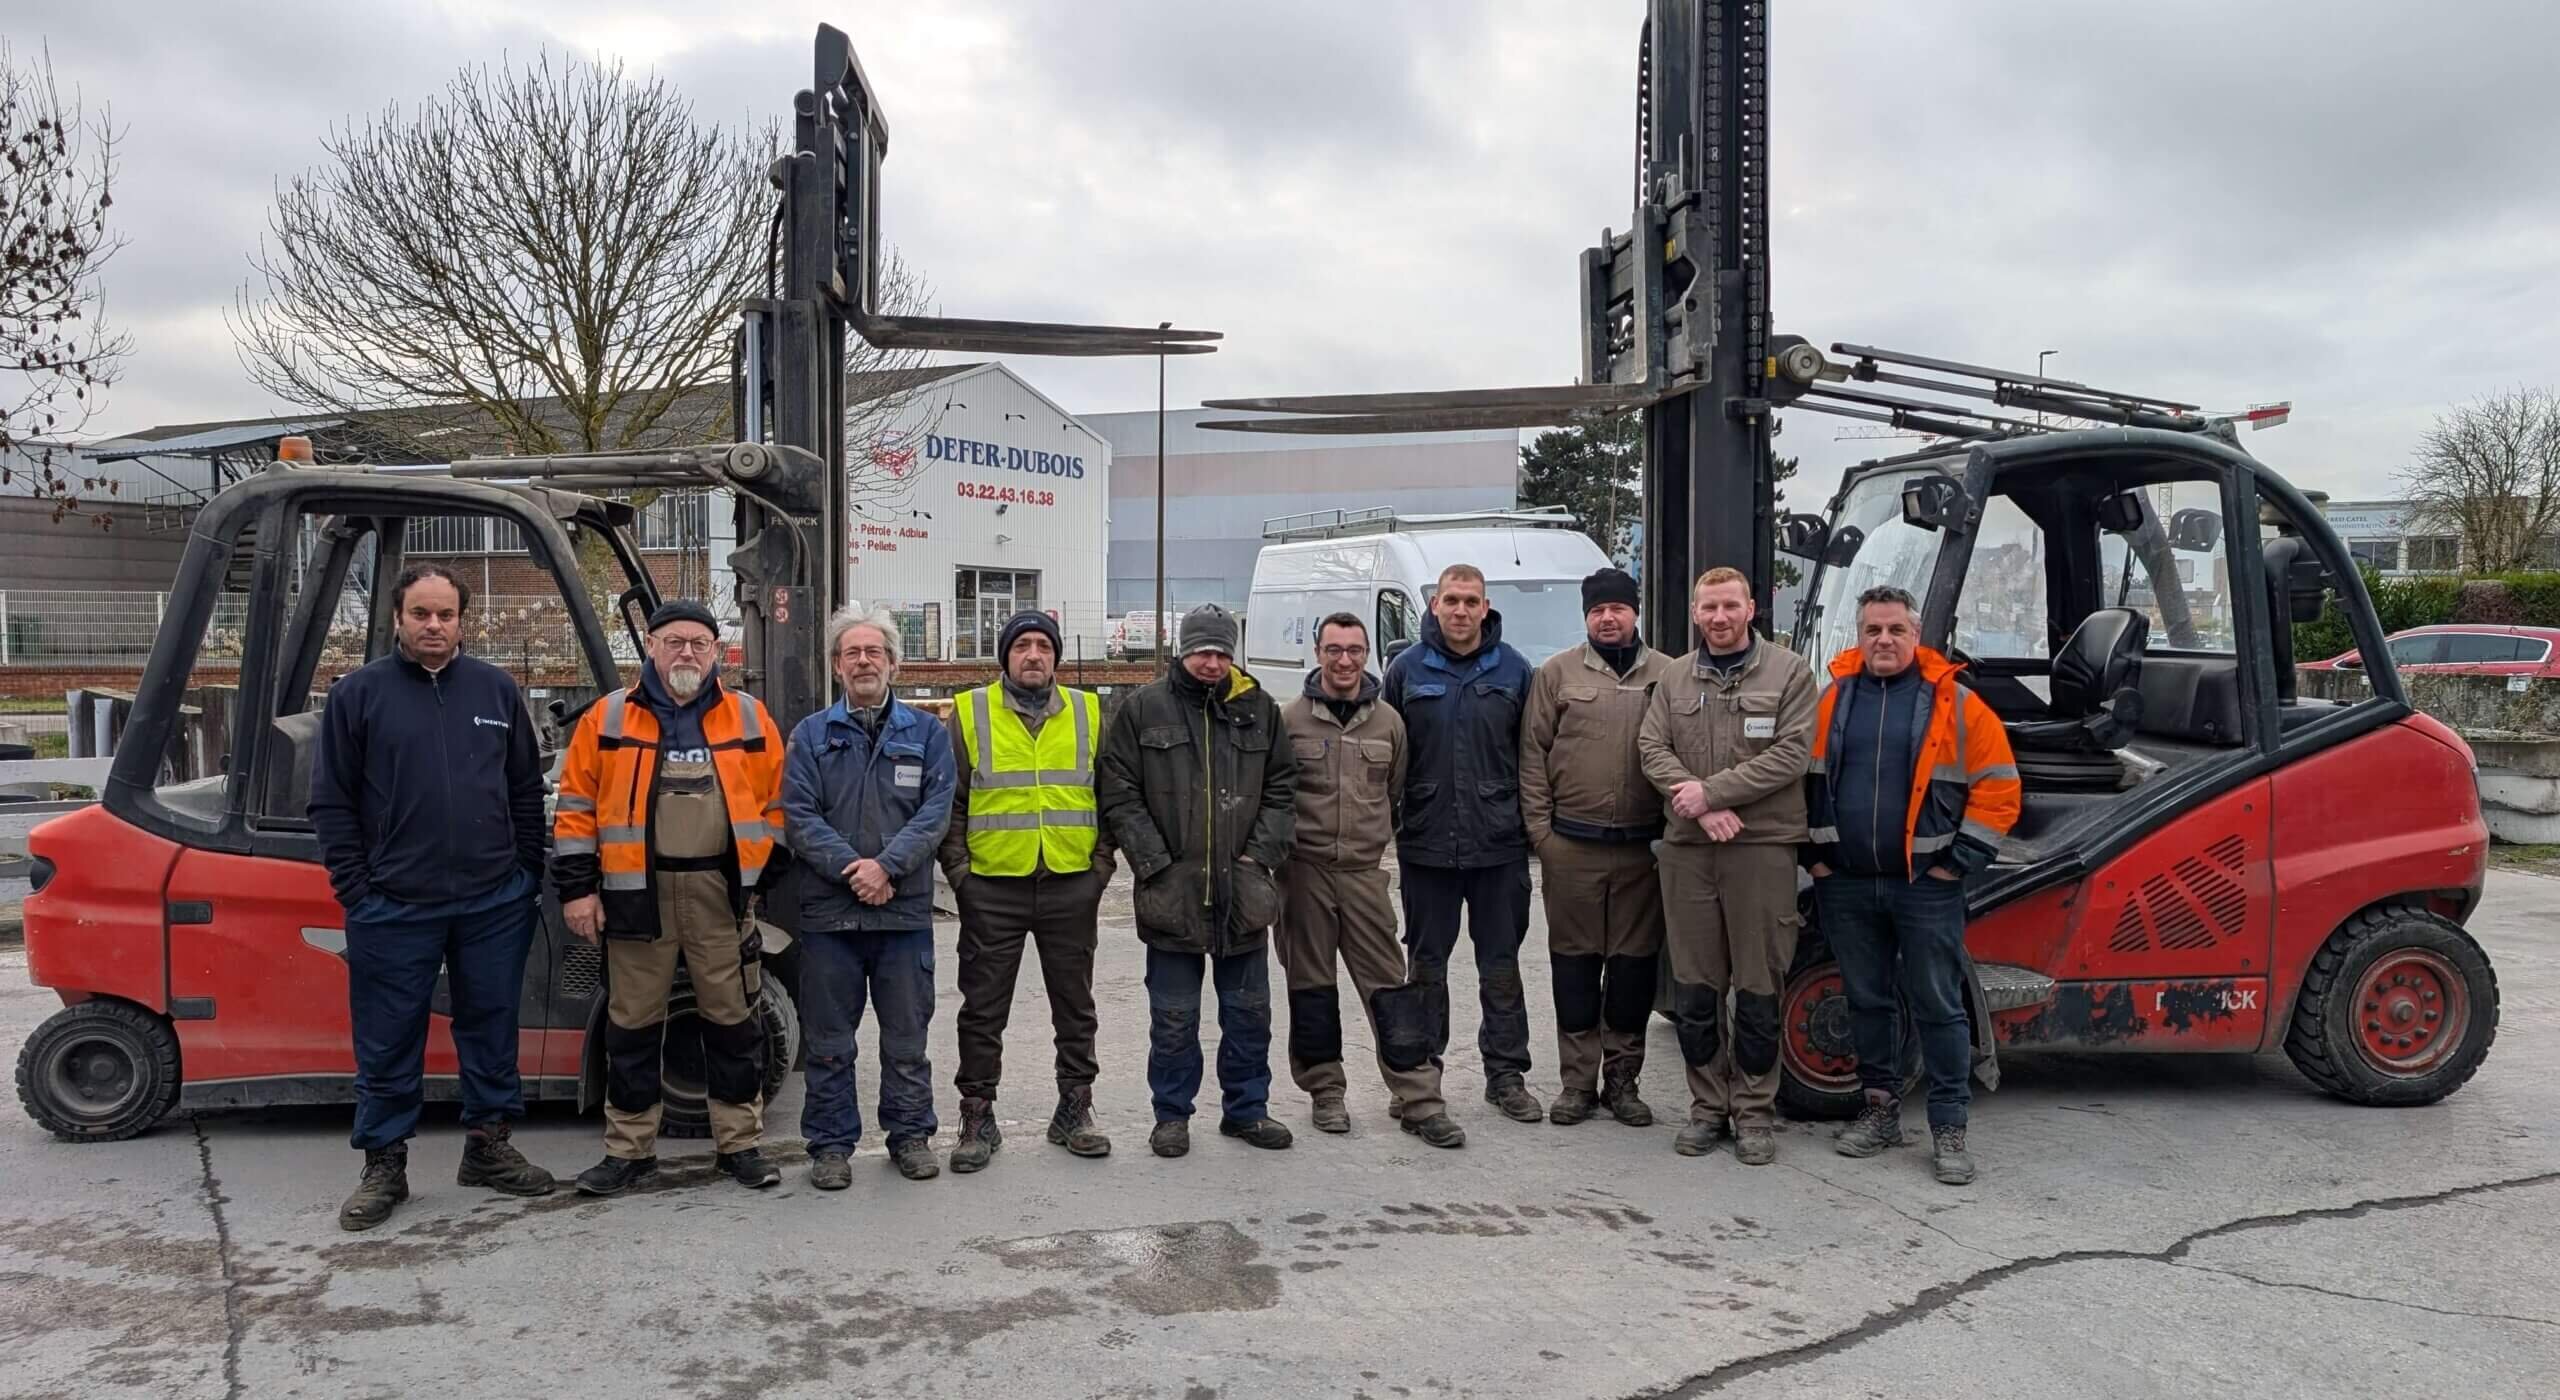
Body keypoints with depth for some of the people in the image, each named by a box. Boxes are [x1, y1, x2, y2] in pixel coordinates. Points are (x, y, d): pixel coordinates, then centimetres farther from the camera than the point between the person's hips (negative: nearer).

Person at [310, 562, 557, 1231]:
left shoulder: (496, 689, 7)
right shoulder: (358, 692, 1)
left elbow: (526, 791, 11)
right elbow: (332, 800, 1)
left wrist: (527, 874, 6)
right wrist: (355, 888, -5)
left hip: (496, 903, 2)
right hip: (393, 907, -2)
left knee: (492, 1027, 11)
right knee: (388, 1042, 6)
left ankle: (488, 1145, 25)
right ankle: (383, 1166, 19)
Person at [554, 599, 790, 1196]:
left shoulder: (749, 717, 6)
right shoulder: (608, 718, 4)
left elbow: (775, 800, 9)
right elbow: (576, 806, 3)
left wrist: (756, 871, 2)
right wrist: (577, 887, -2)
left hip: (721, 893, 0)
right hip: (637, 893, 0)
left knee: (734, 1021, 6)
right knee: (633, 1024, 8)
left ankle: (740, 1144, 18)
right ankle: (630, 1149, 21)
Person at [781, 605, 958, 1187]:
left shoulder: (927, 733, 8)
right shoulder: (810, 735, 7)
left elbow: (935, 811, -3)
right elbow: (798, 814, -3)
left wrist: (886, 865, -16)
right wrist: (850, 868, -15)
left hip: (906, 909, 0)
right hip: (828, 911, 0)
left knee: (907, 1035, 9)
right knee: (829, 1040, 7)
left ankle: (910, 1134, 23)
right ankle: (831, 1144, 18)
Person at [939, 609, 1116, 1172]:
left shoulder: (1089, 712, 7)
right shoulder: (969, 713, 2)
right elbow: (949, 801, 2)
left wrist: (1100, 868, 2)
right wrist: (959, 871, -5)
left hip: (1071, 887, 2)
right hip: (992, 888, -1)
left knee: (1075, 1006, 11)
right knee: (983, 1010, 5)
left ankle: (1074, 1111, 24)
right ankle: (978, 1119, 17)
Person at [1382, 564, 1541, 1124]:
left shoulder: (1513, 671, 3)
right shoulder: (1408, 671, 2)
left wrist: (1533, 821, 2)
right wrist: (1383, 825, 3)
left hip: (1499, 845, 0)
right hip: (1426, 845, 0)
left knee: (1500, 963, 8)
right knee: (1427, 962, 10)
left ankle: (1506, 1074, 19)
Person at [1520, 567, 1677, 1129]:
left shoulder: (1667, 675, 5)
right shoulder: (1557, 674, 4)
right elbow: (1533, 754, 4)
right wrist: (1540, 829, -1)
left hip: (1642, 848, 1)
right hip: (1571, 847, 0)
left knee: (1634, 962, 7)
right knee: (1574, 961, 6)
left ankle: (1622, 1080, 20)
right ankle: (1577, 1082, 17)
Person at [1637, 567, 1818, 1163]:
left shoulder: (1788, 672, 1)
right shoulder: (1675, 678, 12)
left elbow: (1791, 754, -9)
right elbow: (1652, 750, 2)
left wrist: (1711, 791, -14)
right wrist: (1703, 811, -13)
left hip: (1763, 846, -3)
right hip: (1687, 848, 3)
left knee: (1758, 988, 3)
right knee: (1693, 988, 8)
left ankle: (1754, 1112, 16)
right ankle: (1708, 1106, 21)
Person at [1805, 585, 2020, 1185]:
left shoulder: (1955, 703, -3)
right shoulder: (1829, 698, 5)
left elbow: (1998, 788, -2)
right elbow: (1802, 779, 13)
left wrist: (1959, 861, -6)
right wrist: (1814, 854, 7)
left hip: (1927, 887, -3)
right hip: (1845, 886, 3)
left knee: (1938, 1007, 2)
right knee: (1867, 1001, 13)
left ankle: (1949, 1130, 11)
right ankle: (1881, 1110, 26)